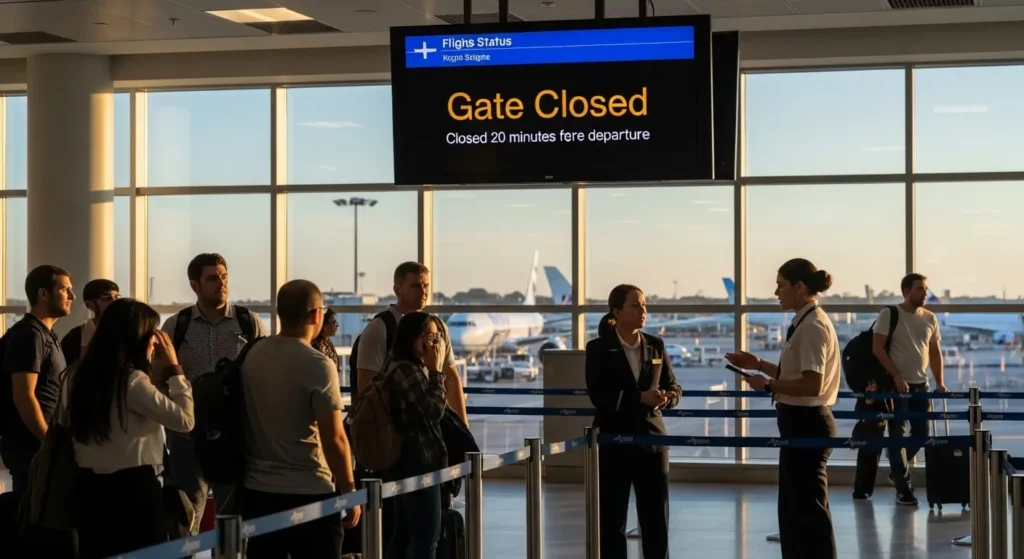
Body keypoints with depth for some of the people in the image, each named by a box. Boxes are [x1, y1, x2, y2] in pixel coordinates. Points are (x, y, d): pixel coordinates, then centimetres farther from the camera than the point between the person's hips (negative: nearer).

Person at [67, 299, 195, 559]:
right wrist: (174, 367, -9)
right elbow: (185, 420, -16)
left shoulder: (85, 374, 8)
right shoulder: (132, 380, -17)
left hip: (91, 486, 8)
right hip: (132, 487, -8)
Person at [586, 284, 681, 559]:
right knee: (612, 516, 3)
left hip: (652, 438, 3)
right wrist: (640, 397, -24)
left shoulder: (655, 345, 7)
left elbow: (673, 387, 10)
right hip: (614, 441, -3)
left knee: (656, 516, 6)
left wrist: (667, 398, -13)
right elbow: (598, 396, -14)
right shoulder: (599, 348, -5)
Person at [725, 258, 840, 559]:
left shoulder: (812, 326, -19)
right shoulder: (806, 323, 12)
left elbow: (812, 384, -26)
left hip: (806, 425, -11)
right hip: (801, 423, 11)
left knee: (809, 510, -3)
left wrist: (768, 385, -18)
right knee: (794, 508, 18)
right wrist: (759, 364, 13)